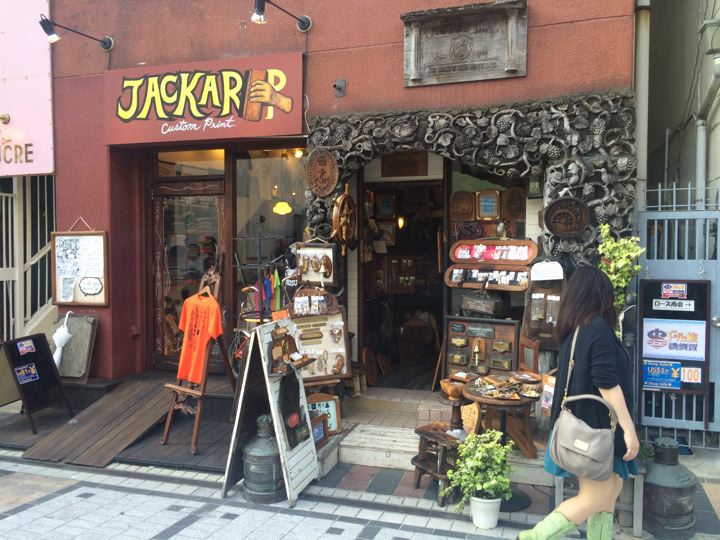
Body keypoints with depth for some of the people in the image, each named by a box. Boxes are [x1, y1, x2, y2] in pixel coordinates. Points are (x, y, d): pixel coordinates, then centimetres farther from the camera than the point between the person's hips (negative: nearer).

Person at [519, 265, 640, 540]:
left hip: (584, 421, 9)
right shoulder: (598, 327, -18)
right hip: (595, 425, -9)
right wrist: (629, 428, -19)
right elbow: (607, 383, -23)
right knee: (595, 499, -2)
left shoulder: (573, 329, 8)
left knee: (610, 490, 16)